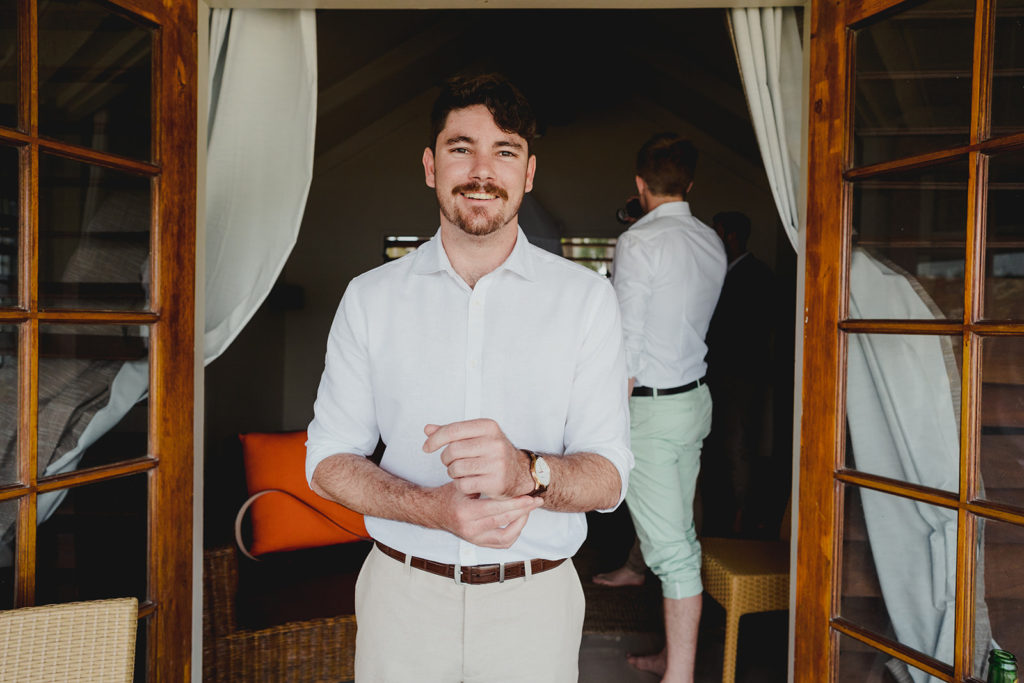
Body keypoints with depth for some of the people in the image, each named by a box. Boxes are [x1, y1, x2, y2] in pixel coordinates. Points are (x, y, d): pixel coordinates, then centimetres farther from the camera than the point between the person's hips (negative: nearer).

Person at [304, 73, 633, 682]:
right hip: (403, 593, 1)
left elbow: (609, 475, -8)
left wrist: (526, 472, -30)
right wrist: (435, 509, -19)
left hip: (535, 602, 0)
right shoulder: (370, 297, -1)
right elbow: (329, 459, -1)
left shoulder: (586, 297, -5)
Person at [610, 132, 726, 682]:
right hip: (696, 396, 8)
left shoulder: (639, 242, -15)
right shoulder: (712, 243, 8)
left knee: (670, 546, -3)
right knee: (680, 533, 15)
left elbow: (627, 347, -18)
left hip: (652, 406, -8)